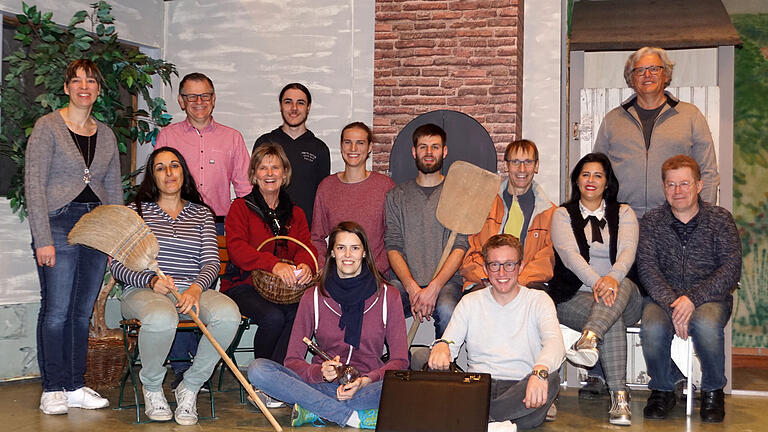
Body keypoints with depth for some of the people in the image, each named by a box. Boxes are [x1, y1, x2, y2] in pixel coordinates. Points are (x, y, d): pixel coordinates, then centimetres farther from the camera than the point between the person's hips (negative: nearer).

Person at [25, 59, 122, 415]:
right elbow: (34, 185, -7)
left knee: (83, 312, 7)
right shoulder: (47, 126, -1)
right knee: (56, 310, -3)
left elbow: (115, 190, 16)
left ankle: (75, 386, 16)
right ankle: (53, 389, 8)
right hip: (59, 223, -4)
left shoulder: (106, 135, 13)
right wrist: (43, 239, -13)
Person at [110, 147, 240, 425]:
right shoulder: (136, 211, 11)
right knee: (162, 318, -40)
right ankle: (151, 387, -7)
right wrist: (152, 280, -16)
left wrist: (196, 288, -16)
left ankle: (190, 387, -10)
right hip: (144, 291, -2)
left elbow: (211, 262, 6)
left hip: (192, 291, 3)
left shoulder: (201, 213, 17)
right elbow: (118, 265, 3)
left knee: (228, 313, -31)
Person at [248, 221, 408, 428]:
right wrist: (320, 372, -21)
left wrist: (366, 381, -21)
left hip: (367, 386, -1)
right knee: (257, 369, -23)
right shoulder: (313, 297, 5)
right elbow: (293, 360, 1)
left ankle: (312, 409, -24)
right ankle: (352, 416, -27)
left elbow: (399, 360, -2)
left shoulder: (387, 296, 3)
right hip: (322, 386, 1)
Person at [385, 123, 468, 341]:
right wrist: (412, 288, -13)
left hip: (446, 280, -1)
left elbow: (460, 247, -1)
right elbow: (393, 247, 4)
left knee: (446, 310, -34)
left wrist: (433, 288, -16)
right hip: (404, 281, 1)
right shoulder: (396, 196, 15)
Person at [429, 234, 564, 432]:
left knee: (551, 379, -34)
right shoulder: (470, 302, 13)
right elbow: (450, 340, 1)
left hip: (521, 389, -1)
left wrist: (540, 370, -36)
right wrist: (442, 346, -26)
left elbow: (554, 341, -12)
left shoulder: (538, 300, 6)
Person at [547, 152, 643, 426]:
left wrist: (613, 277, -29)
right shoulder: (563, 215, 11)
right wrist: (596, 281, -28)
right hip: (575, 296, -1)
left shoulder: (623, 213, 16)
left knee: (622, 284, -37)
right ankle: (619, 396, -41)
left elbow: (627, 250, -5)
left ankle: (588, 339, -59)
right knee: (613, 321, -34)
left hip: (620, 292, 2)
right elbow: (570, 254, -8)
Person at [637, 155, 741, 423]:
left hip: (710, 297, -1)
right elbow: (647, 268, -5)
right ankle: (662, 391, -3)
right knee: (652, 328, -32)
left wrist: (693, 298, -21)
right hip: (664, 297, 1)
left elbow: (732, 268, -7)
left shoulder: (720, 219, 3)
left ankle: (713, 392, -6)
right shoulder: (651, 222, 6)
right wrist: (672, 305, -22)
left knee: (706, 323, -35)